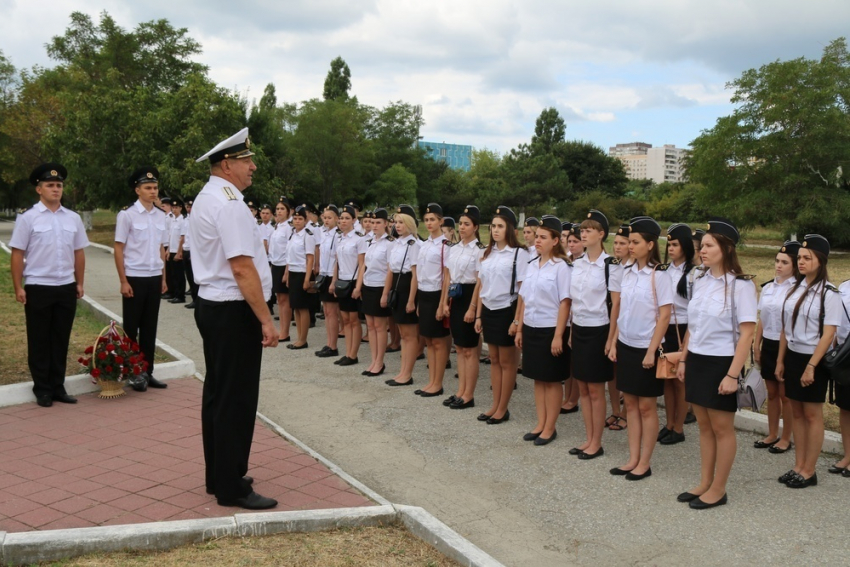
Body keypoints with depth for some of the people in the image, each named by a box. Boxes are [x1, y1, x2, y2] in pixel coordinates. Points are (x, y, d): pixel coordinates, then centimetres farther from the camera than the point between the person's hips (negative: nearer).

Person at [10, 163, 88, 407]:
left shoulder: (73, 218, 7)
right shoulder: (28, 218, -5)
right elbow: (17, 254, -6)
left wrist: (79, 283, 10)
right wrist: (18, 288, -9)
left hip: (66, 288, 4)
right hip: (38, 288, -3)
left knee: (61, 340, 10)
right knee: (39, 341, 7)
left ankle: (58, 387, 21)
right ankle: (42, 390, 17)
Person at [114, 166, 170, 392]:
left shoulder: (161, 216, 6)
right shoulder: (127, 215, -7)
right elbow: (118, 249, -7)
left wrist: (163, 278, 11)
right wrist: (123, 281, -11)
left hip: (154, 278, 5)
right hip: (135, 278, -4)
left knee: (150, 327, 10)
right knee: (132, 327, 5)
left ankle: (147, 372, 18)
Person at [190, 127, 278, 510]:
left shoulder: (207, 198, 15)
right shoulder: (229, 204, -17)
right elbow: (243, 268, -23)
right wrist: (266, 320, -20)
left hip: (212, 306, 11)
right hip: (234, 312, -11)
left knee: (217, 393, 16)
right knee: (236, 400, -2)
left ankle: (218, 476, 28)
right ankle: (231, 488, 8)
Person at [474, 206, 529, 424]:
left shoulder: (519, 254, -9)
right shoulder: (488, 253, 10)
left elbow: (522, 289, -12)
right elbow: (481, 286, 12)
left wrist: (517, 320, -16)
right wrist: (478, 315, 9)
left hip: (506, 310, -6)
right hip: (488, 310, 6)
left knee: (506, 362, 4)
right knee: (494, 360, 12)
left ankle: (503, 409, 13)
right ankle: (495, 406, 21)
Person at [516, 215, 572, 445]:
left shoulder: (561, 267, -11)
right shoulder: (531, 266, 8)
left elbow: (565, 303, -14)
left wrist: (558, 335, -17)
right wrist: (520, 328, 10)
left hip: (550, 329, -6)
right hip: (531, 329, 6)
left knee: (552, 380, 5)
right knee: (538, 378, 14)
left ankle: (550, 428, 15)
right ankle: (540, 424, 24)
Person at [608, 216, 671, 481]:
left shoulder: (658, 276, -12)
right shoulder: (627, 272, 5)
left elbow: (664, 316, -13)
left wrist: (652, 351, -15)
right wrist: (614, 342, 6)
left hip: (646, 347, -6)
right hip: (626, 345, 6)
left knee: (646, 406, 4)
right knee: (630, 402, 11)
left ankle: (644, 463, 14)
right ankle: (633, 459, 20)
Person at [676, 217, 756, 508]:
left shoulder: (740, 285, -14)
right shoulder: (700, 280, 6)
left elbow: (747, 333, -15)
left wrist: (732, 374, -18)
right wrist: (684, 359, 13)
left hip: (720, 363, -6)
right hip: (697, 360, 6)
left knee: (722, 428, 7)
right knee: (704, 426, 15)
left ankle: (718, 490, 20)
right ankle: (704, 484, 27)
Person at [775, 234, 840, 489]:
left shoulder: (829, 293, -13)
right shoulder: (796, 289, 7)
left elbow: (828, 334, -16)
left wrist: (811, 366, -18)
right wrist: (780, 360, 10)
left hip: (813, 359, -6)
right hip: (792, 356, 6)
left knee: (812, 415, 3)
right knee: (797, 413, 12)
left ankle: (809, 471, 12)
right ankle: (798, 467, 20)